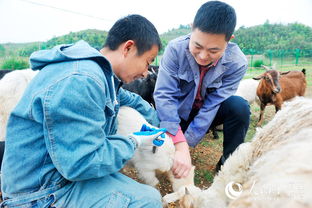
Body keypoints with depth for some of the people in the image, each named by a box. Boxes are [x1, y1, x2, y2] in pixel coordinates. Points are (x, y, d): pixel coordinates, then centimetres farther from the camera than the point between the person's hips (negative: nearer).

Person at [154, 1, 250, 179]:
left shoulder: (237, 63, -24)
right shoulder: (175, 49, -26)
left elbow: (212, 106, -25)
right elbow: (164, 95, -31)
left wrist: (186, 144, -31)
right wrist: (180, 146, -39)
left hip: (207, 114, 1)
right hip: (179, 112, 0)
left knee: (239, 106, -29)